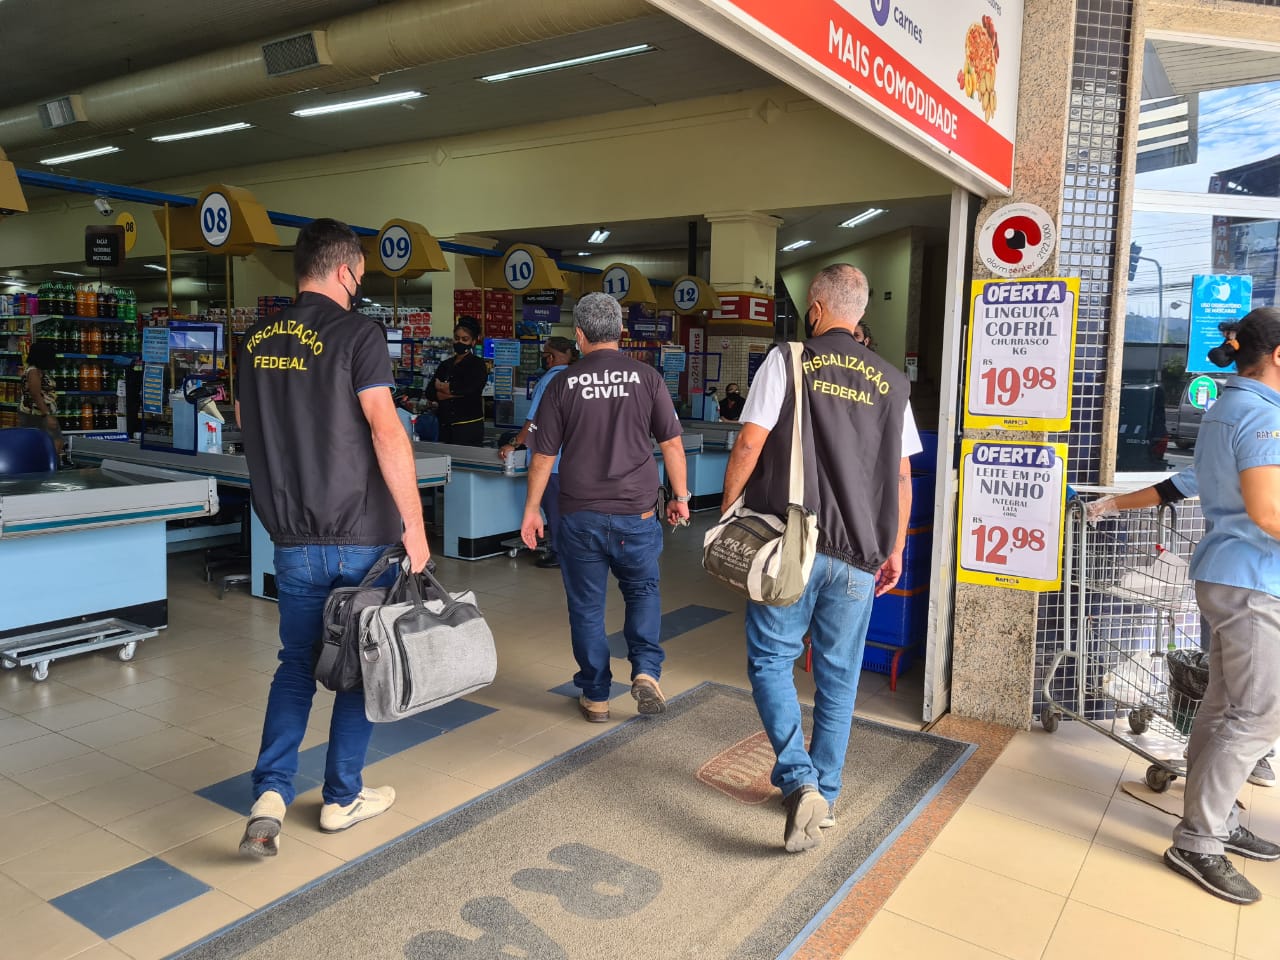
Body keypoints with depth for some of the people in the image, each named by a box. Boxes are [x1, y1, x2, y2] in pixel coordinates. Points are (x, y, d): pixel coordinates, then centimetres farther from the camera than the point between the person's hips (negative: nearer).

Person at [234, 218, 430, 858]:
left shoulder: (257, 340, 8)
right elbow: (386, 431, -18)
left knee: (296, 664, 15)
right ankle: (343, 797, 22)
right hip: (361, 534, -5)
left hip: (293, 536, 5)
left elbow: (245, 421, 19)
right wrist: (414, 525, -15)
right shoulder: (357, 334, -11)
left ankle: (270, 794, 3)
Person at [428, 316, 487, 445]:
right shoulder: (445, 365, 14)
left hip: (469, 427, -5)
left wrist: (442, 387, 0)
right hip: (444, 425, 5)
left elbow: (469, 390, -15)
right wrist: (454, 393, -11)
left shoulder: (477, 365, 0)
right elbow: (430, 392, 5)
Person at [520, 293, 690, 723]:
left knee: (586, 606, 12)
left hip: (580, 516, 0)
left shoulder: (563, 385, -3)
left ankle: (595, 696, 20)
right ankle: (646, 670, 3)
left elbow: (543, 456, 0)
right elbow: (672, 445, -1)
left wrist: (531, 509, 11)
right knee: (643, 591, 20)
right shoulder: (647, 378, -4)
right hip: (636, 513, 0)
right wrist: (680, 497, 12)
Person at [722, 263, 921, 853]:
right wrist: (896, 548, 18)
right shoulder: (890, 382, 9)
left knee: (770, 660, 8)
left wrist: (727, 512, 3)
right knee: (839, 676, 13)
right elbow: (901, 475, 9)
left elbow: (750, 443, -9)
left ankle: (800, 782, -7)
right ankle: (824, 793, 24)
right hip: (858, 552, 4)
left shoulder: (788, 361, -2)